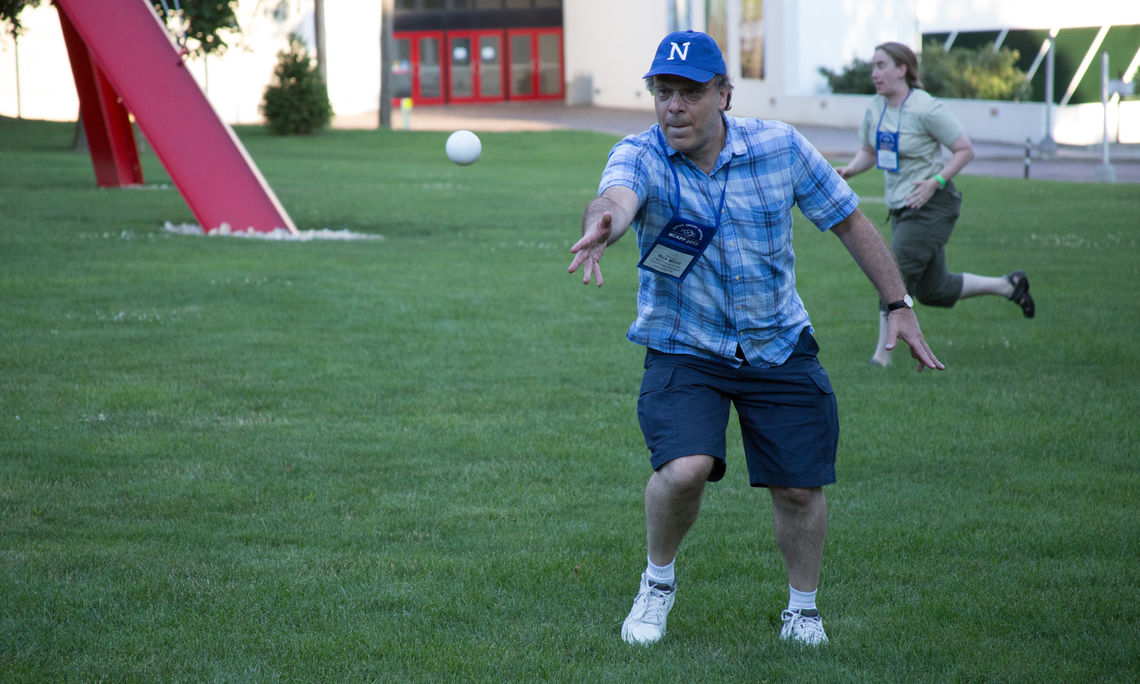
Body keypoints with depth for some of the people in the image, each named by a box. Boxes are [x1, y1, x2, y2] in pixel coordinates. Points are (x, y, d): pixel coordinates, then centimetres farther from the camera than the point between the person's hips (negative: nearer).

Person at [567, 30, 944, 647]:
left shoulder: (779, 147, -9)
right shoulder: (640, 156, -16)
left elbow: (849, 220, 3)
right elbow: (617, 197, -41)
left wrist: (898, 306, 3)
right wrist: (603, 224, -66)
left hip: (778, 347, 2)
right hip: (683, 351, -2)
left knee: (800, 488, 1)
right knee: (684, 468, -24)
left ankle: (802, 608, 29)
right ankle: (658, 582, 5)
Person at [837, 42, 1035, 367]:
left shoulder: (926, 109, -17)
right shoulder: (876, 107, 4)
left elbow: (965, 150, -12)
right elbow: (869, 151, 17)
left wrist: (935, 181, -22)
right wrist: (850, 170, -3)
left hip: (932, 206, -8)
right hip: (901, 207, 8)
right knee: (932, 290, 12)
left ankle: (882, 356, -4)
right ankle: (1008, 285, 30)